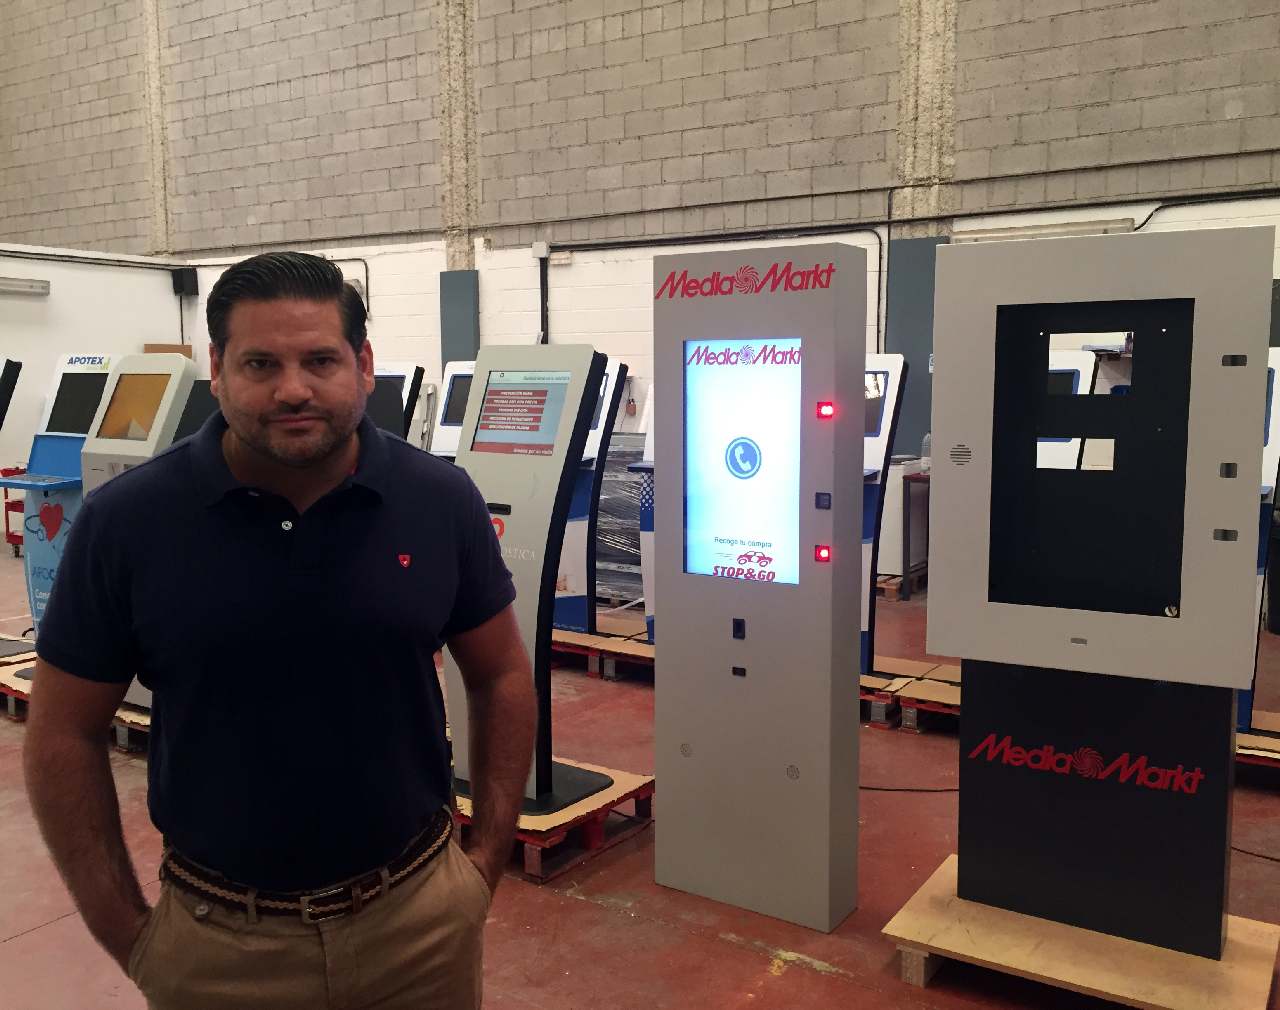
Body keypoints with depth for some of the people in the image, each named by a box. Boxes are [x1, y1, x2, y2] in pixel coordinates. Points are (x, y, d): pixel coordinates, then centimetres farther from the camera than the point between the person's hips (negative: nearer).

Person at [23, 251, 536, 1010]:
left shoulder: (441, 501, -9)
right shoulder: (125, 521, -11)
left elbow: (503, 678, 2)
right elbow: (65, 735, -2)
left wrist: (488, 862, 2)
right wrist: (126, 932, -2)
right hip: (214, 940, 0)